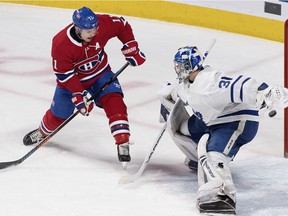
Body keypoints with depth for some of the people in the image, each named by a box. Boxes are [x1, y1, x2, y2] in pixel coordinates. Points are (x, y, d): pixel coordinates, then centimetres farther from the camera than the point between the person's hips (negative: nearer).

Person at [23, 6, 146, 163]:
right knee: (58, 115, 11)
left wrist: (130, 48, -9)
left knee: (114, 101, -22)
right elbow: (64, 74, -26)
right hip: (71, 79, -2)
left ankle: (123, 143, -20)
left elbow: (122, 25, -7)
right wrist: (78, 95, -29)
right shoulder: (60, 44, -35)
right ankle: (43, 132, 45)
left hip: (100, 73, 2)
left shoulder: (104, 24, -28)